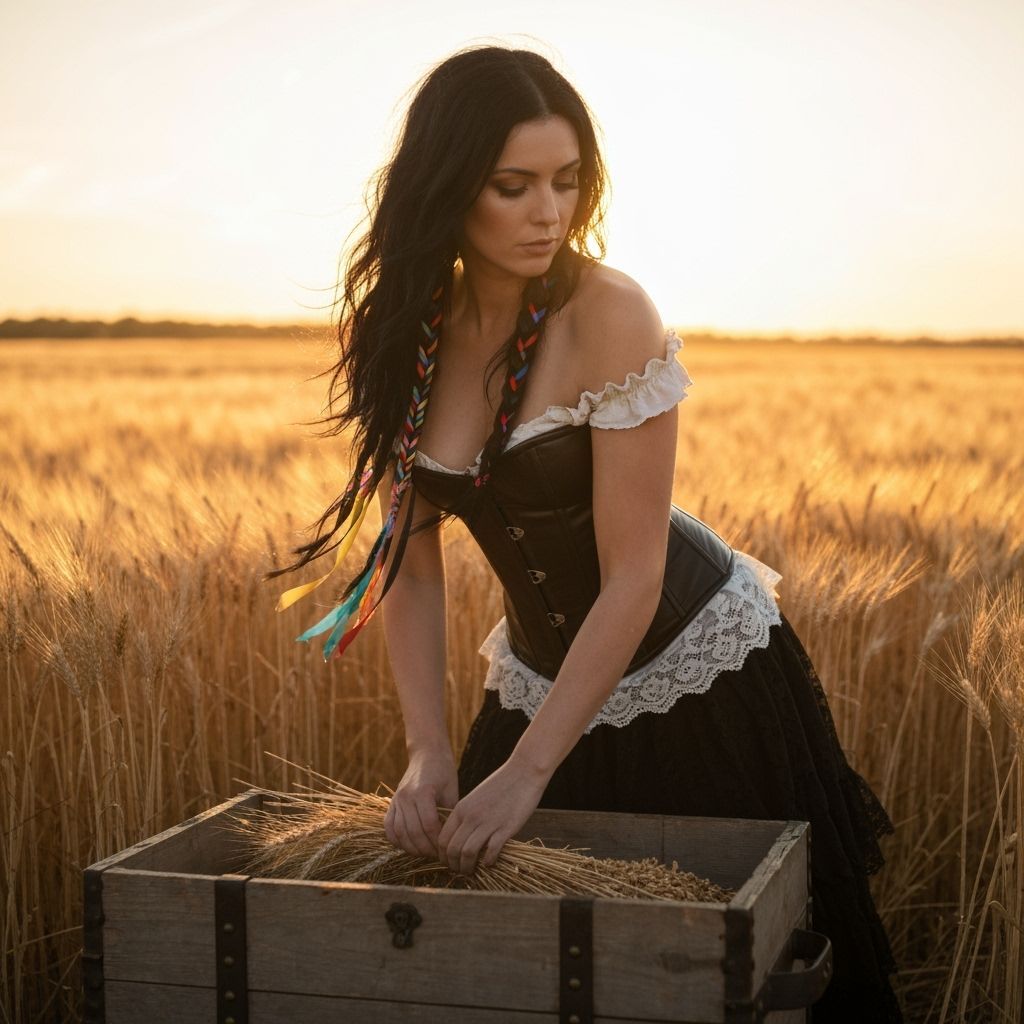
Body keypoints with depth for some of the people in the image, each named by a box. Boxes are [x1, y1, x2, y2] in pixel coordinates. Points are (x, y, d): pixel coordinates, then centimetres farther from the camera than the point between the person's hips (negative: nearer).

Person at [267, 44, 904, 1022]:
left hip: (702, 673, -4)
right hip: (539, 677, 5)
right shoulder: (401, 331, -9)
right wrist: (427, 752, -18)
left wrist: (526, 771, -27)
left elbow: (633, 578, -25)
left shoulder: (609, 315, -24)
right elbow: (410, 565, -6)